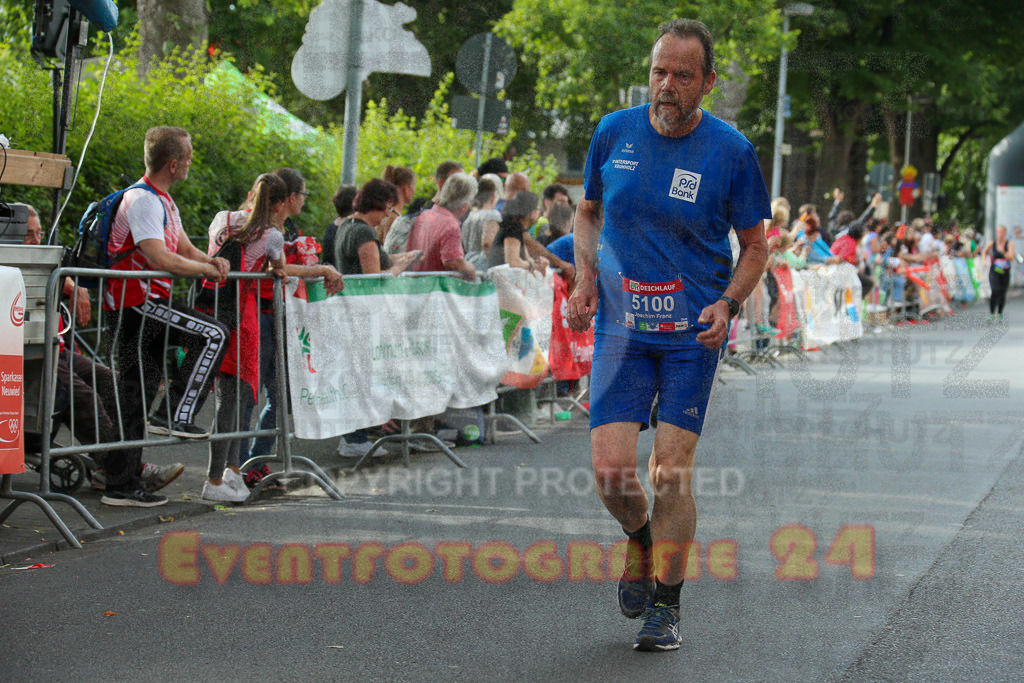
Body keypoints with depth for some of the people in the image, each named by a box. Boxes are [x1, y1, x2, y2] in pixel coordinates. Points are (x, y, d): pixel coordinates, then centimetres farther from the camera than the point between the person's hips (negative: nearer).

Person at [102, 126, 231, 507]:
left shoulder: (163, 200, 19)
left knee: (137, 394, 9)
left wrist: (209, 261, 0)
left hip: (147, 305, 10)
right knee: (214, 335, -16)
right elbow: (160, 259, -24)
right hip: (135, 302, -10)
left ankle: (121, 485, 11)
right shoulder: (143, 200, -14)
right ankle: (175, 415, -12)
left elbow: (185, 250, 21)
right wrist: (206, 270, -12)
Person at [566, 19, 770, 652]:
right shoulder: (614, 133, 0)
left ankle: (666, 605, 13)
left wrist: (728, 304, -13)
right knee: (610, 470, -8)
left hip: (692, 335, -2)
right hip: (621, 330, 2)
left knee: (672, 473, -5)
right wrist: (585, 279, 0)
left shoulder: (731, 150, -6)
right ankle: (640, 538, 27)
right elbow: (588, 212, 16)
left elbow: (755, 245, 4)